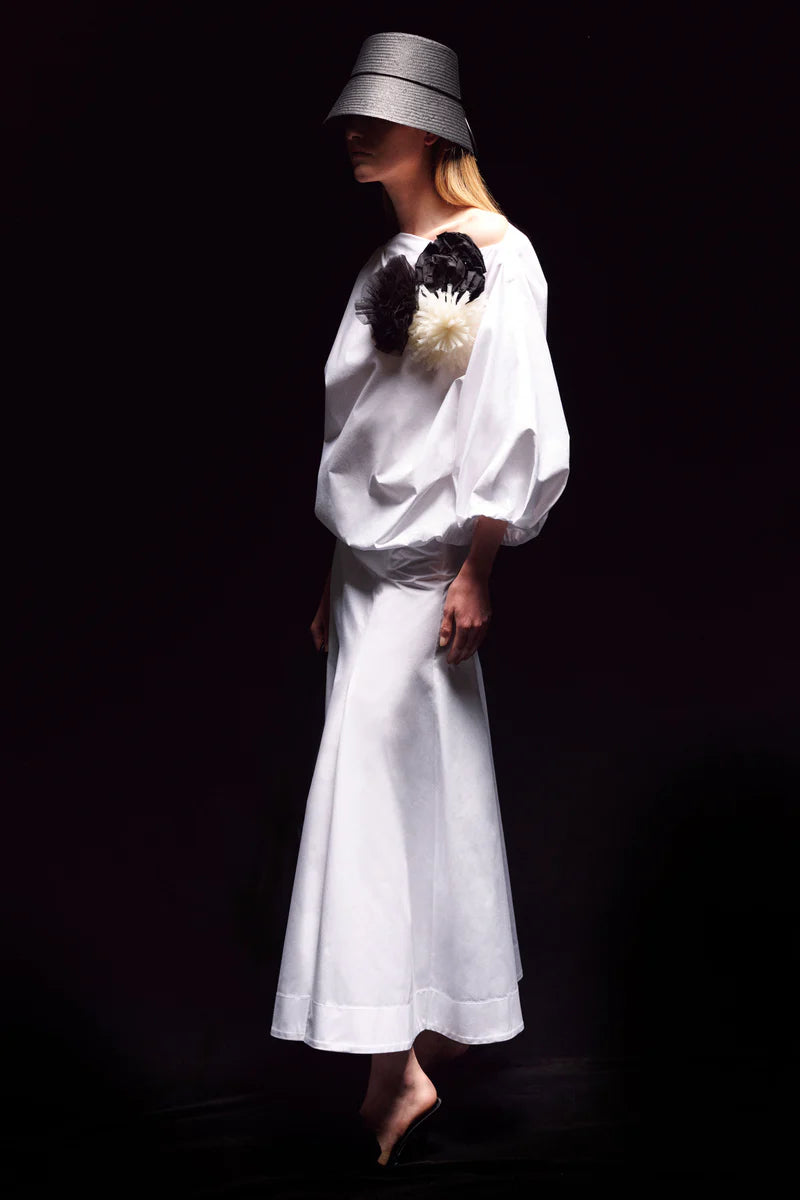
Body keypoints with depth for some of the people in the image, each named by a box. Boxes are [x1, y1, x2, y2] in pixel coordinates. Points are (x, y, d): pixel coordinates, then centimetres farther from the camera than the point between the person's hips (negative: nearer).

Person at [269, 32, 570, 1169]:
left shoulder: (490, 254, -8)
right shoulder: (384, 265, 16)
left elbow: (513, 429, -15)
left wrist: (475, 573, -18)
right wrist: (338, 576, 17)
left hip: (433, 567, -8)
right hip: (371, 563, 8)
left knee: (372, 788, -11)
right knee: (425, 797, 11)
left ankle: (394, 1065, -5)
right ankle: (438, 1025, 21)